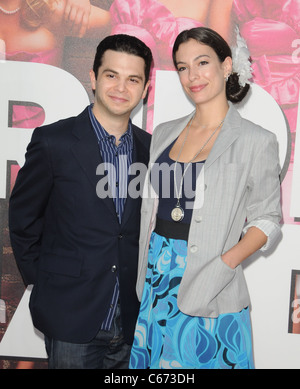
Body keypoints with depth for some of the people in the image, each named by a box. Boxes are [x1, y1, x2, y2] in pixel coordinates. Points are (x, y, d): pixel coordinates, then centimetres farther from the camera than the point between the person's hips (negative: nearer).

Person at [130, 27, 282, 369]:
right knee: (155, 358, 15)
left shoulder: (256, 141, -6)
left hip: (210, 296, -4)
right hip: (156, 281, 5)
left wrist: (226, 263, -20)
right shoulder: (164, 133, 8)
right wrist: (144, 273, 5)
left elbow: (267, 220, -4)